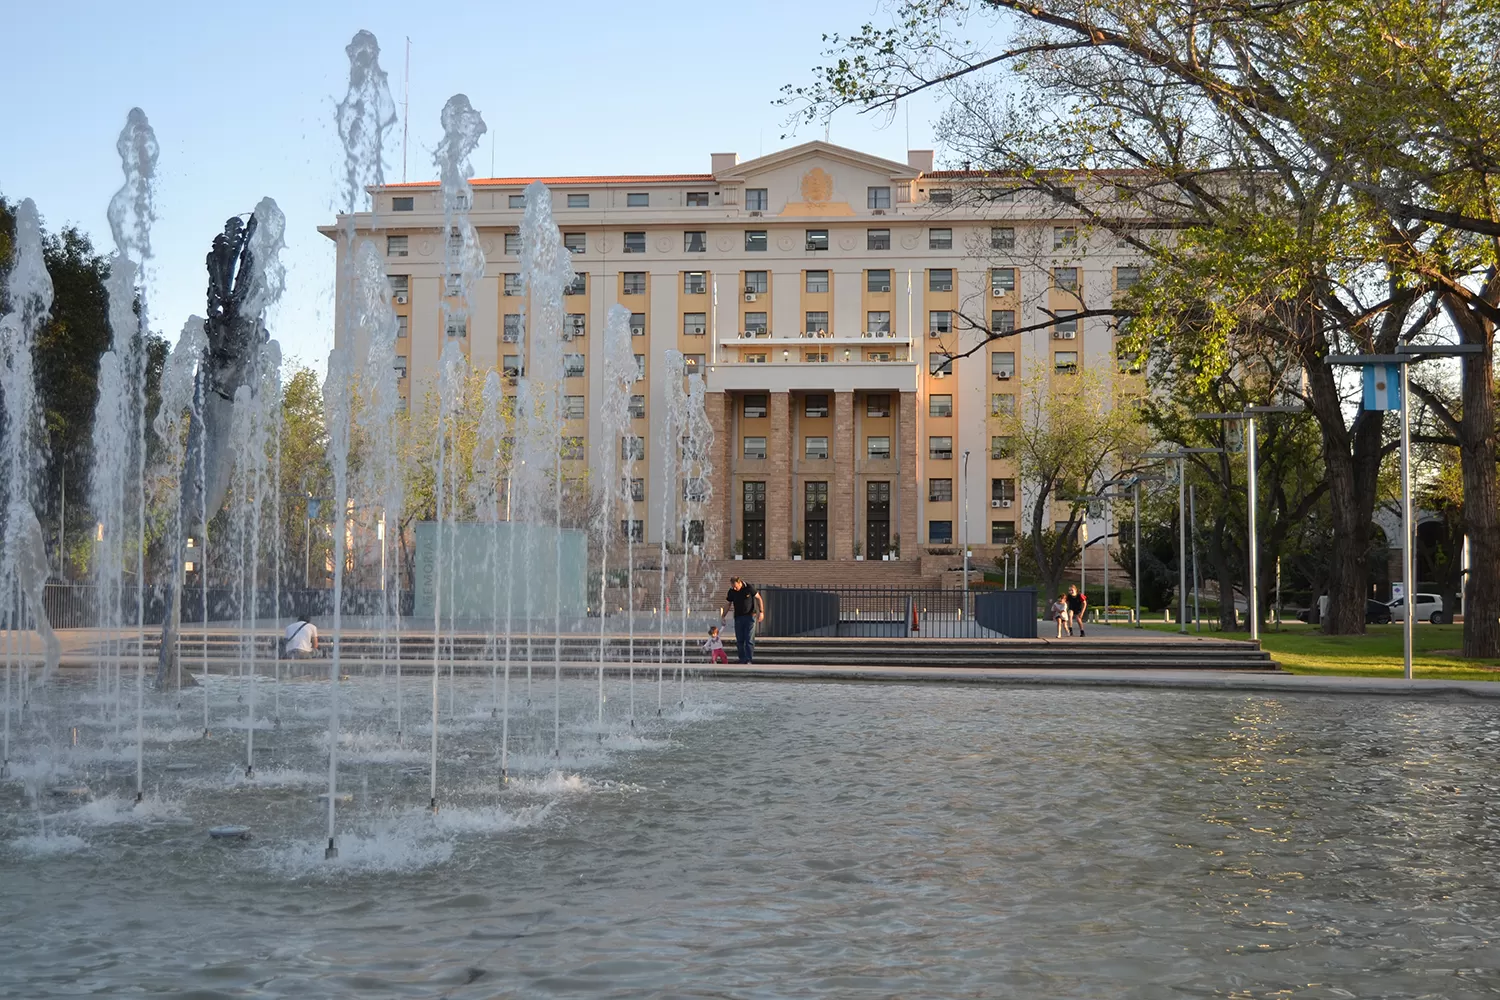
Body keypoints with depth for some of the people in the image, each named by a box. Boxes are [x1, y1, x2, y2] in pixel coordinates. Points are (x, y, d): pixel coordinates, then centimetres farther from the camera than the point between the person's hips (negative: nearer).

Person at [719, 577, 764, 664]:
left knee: (749, 640, -9)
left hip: (750, 616, -3)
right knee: (739, 640, 2)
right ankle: (742, 660, 10)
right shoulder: (731, 591, -2)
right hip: (738, 617, 3)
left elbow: (758, 598, -1)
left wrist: (761, 612, -6)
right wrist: (723, 616, 1)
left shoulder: (749, 588, -11)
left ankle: (748, 660, -9)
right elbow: (728, 604, 9)